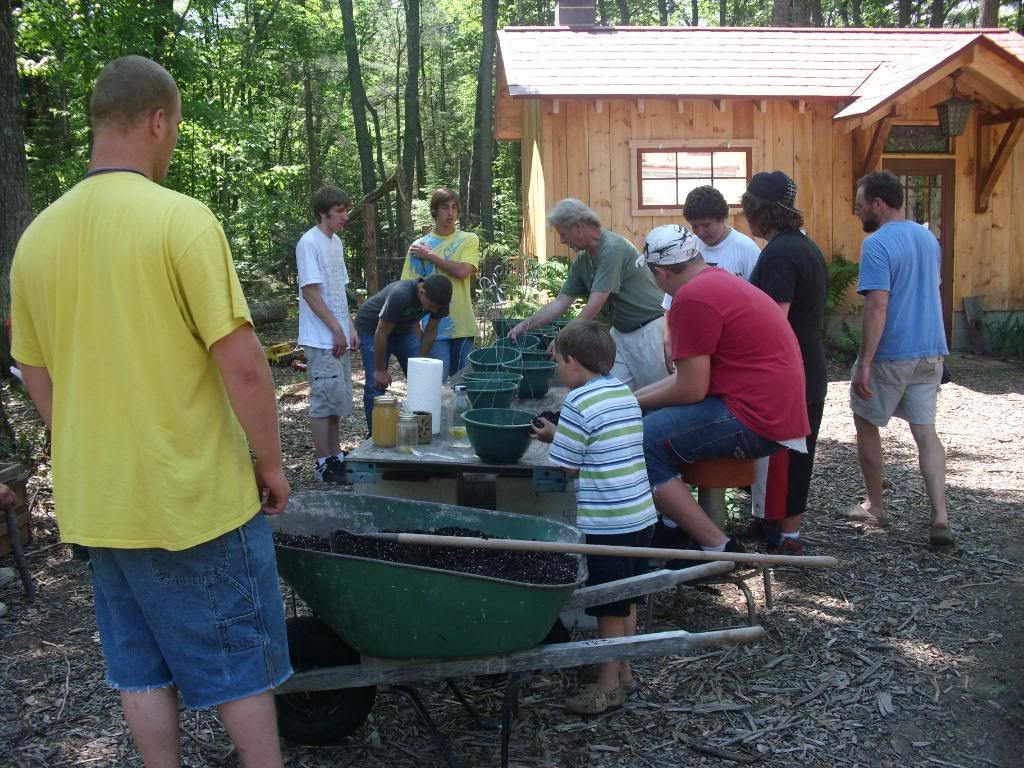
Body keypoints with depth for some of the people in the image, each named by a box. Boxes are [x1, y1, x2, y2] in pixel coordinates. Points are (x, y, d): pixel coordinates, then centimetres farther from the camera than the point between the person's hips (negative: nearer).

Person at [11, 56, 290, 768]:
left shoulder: (37, 236, 3)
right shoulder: (181, 218, -17)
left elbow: (38, 379, 12)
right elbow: (242, 365, -20)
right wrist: (270, 463, -6)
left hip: (94, 503, 6)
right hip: (196, 495, -6)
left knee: (141, 668, 18)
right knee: (240, 660, 11)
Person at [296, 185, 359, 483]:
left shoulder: (336, 242, 13)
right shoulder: (309, 243, -13)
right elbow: (310, 292, -17)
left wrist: (350, 328, 11)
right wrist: (337, 330, -15)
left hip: (338, 338, 8)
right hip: (321, 340, -8)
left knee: (338, 400, 13)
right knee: (325, 400, -5)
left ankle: (335, 455, 23)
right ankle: (323, 463, 4)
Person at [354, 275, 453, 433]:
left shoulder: (439, 299, -22)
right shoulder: (400, 296, -39)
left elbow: (430, 332, -6)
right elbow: (381, 334, -29)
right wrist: (380, 370, -19)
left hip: (403, 328, 6)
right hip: (372, 328, -5)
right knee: (376, 384, -13)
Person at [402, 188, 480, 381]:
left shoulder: (469, 240, 6)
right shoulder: (419, 246, 3)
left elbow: (462, 271, -13)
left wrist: (430, 256, -7)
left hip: (463, 326, 2)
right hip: (434, 327, -1)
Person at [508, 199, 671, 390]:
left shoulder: (613, 248, -22)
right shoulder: (581, 261, 5)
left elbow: (594, 306, -24)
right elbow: (560, 303, 10)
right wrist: (524, 325, 4)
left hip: (650, 330, -8)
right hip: (620, 332, 8)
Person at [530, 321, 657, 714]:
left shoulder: (579, 403, -16)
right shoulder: (625, 393, 9)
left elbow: (566, 467, -13)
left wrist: (551, 438, 6)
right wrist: (559, 435, 11)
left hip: (606, 522, -8)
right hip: (640, 512, 8)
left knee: (611, 607, 4)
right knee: (626, 600, 20)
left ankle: (609, 685, 16)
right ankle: (623, 670, 33)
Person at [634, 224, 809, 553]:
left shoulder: (692, 297, -15)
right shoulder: (722, 280, 18)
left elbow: (690, 390, -15)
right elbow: (694, 374, 21)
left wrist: (636, 402, 1)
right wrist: (636, 396, 21)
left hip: (755, 421, -11)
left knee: (641, 446, -13)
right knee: (655, 419, 18)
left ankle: (718, 548, -11)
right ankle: (674, 524, 16)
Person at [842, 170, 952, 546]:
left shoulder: (877, 244, -16)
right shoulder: (928, 238, 10)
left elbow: (878, 306, -24)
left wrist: (864, 363, -23)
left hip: (891, 355, -7)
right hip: (930, 352, 7)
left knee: (866, 425, 12)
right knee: (925, 431, 7)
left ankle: (875, 506, 23)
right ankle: (940, 518, -3)